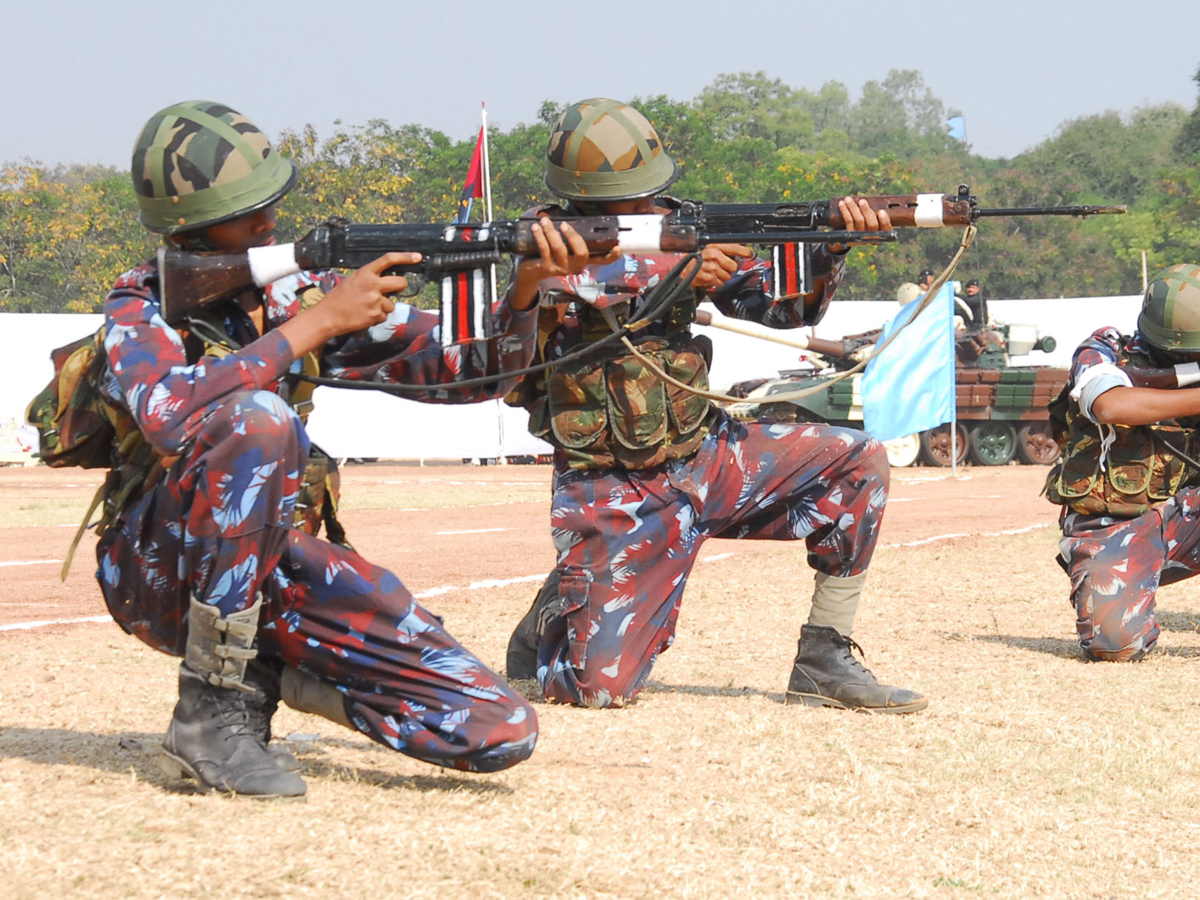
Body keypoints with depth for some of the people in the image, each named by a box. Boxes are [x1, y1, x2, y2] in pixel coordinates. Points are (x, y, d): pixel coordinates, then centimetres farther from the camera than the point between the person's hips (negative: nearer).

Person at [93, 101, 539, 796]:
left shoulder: (298, 292, 6)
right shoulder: (141, 309, -6)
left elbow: (472, 369, 6)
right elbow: (169, 416, -30)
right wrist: (317, 323, -27)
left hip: (278, 568, 5)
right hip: (163, 574, -5)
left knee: (501, 731, -12)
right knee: (257, 417, -36)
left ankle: (263, 672, 10)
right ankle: (212, 708, -24)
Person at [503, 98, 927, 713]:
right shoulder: (547, 245, -10)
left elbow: (781, 305, 3)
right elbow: (560, 277, -34)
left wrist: (830, 247, -16)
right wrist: (673, 270, -36)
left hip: (705, 459, 5)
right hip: (617, 496, -5)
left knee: (857, 462, -8)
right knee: (597, 686, -18)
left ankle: (823, 661, -1)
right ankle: (547, 630, 20)